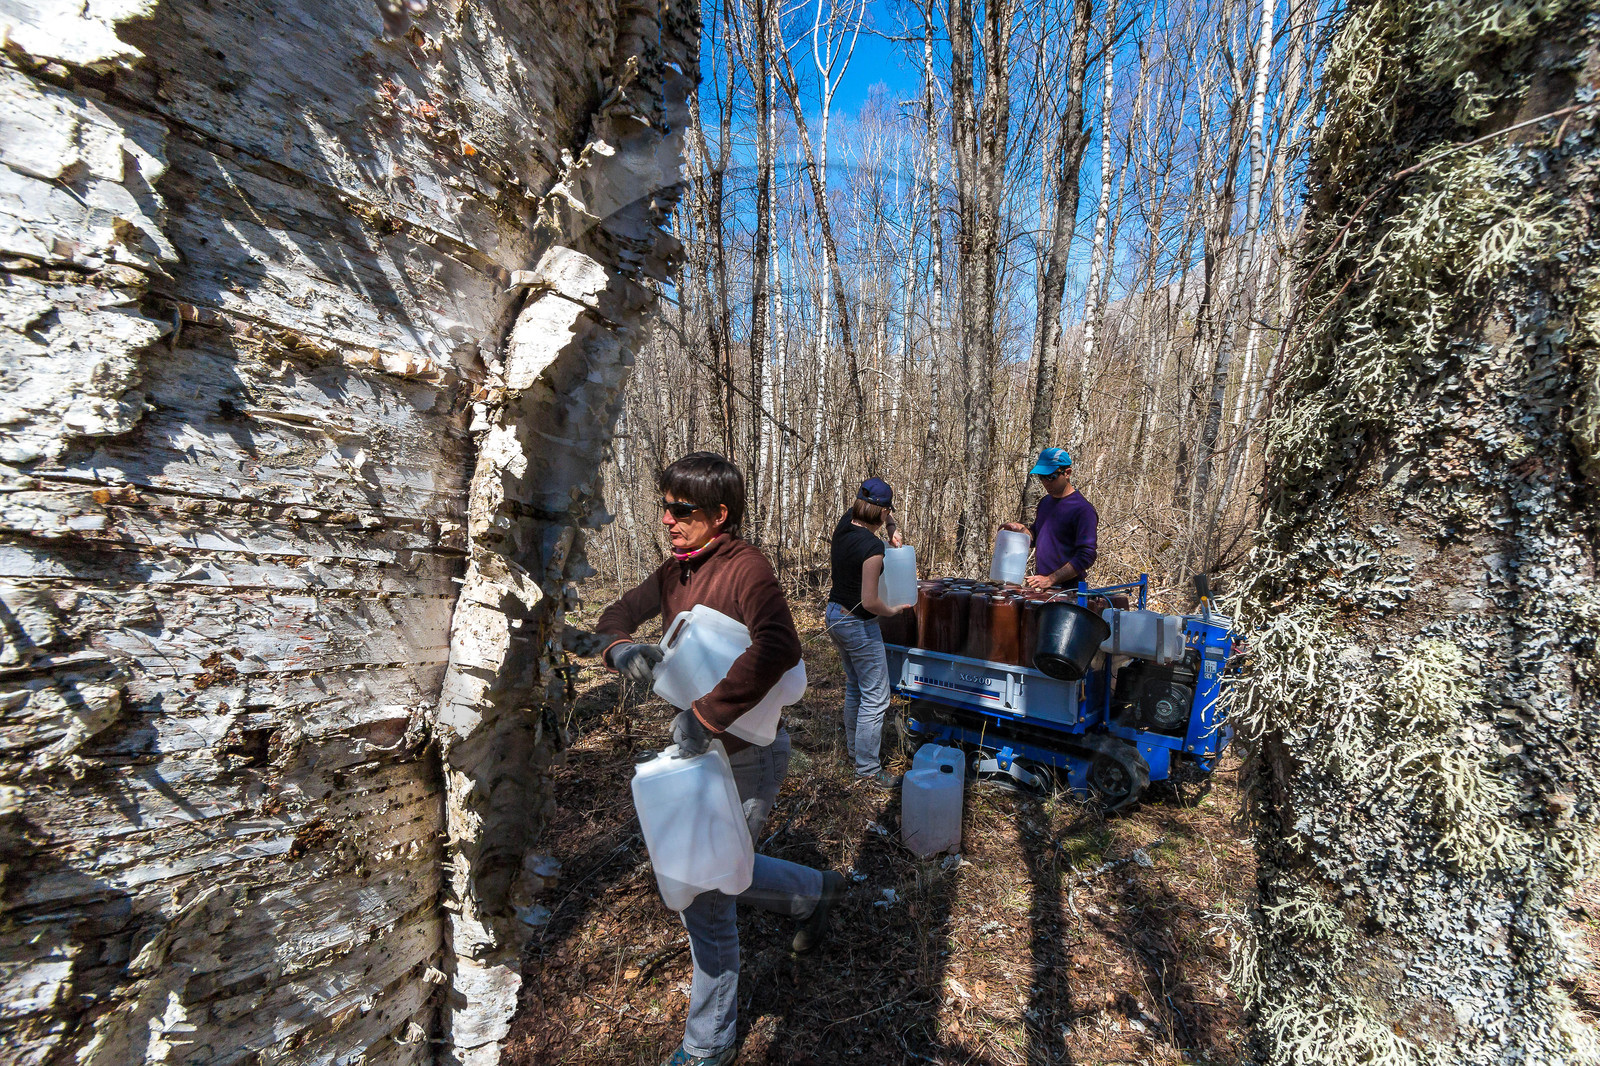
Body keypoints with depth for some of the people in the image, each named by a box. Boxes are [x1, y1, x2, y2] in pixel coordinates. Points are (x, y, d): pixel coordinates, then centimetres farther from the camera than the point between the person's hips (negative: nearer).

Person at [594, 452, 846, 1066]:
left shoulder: (746, 568, -24)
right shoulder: (675, 572, 2)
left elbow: (778, 647, -41)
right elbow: (617, 616, 9)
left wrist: (706, 714, -39)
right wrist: (621, 648, -14)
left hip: (746, 756, -8)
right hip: (699, 748, 9)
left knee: (705, 896, 5)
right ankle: (816, 892, 48)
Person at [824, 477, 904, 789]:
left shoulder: (844, 524, -3)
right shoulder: (873, 547, -25)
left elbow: (877, 495, 17)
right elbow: (869, 602, -25)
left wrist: (892, 527, 5)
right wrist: (892, 611, -7)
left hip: (834, 615, 9)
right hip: (858, 624, -9)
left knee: (854, 686, 25)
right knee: (875, 698, 4)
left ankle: (853, 743, 42)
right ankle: (867, 769, 14)